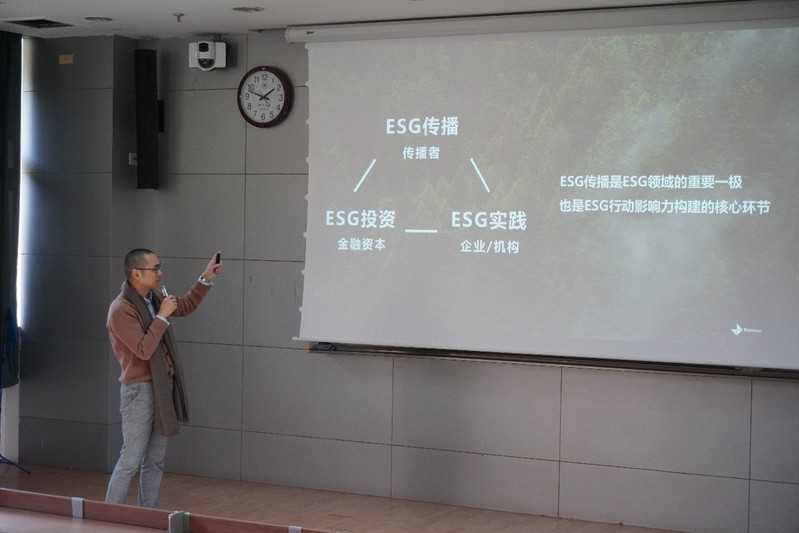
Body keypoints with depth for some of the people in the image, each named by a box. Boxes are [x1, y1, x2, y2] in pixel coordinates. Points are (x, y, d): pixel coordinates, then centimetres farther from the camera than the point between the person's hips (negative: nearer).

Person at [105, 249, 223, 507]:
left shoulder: (153, 297, 8)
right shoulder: (121, 310, -18)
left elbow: (185, 306, 24)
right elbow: (144, 349, -24)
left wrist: (206, 278, 13)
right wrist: (162, 316, -18)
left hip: (163, 388, 8)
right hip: (140, 390, -8)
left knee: (155, 461, 10)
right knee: (131, 460, -7)